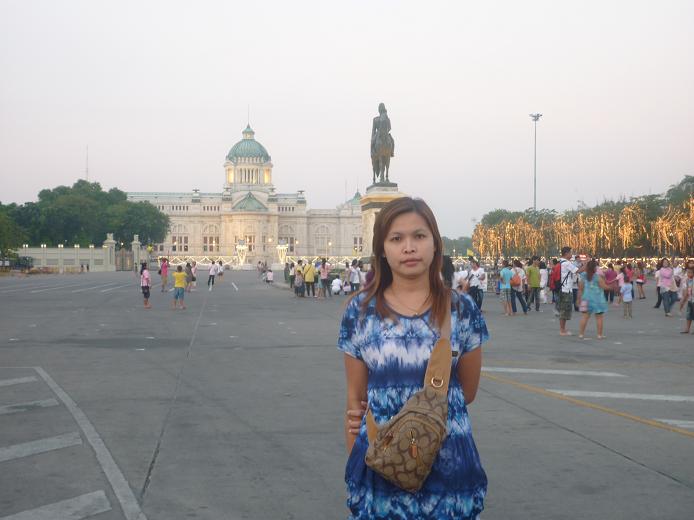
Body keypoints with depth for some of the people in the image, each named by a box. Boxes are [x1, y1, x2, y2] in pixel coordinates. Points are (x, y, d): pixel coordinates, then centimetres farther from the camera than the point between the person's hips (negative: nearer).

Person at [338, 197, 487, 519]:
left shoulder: (462, 310, -3)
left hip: (448, 464, 0)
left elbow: (467, 392, 5)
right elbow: (355, 400, 3)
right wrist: (354, 465, 4)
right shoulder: (361, 311, -2)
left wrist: (389, 406, -1)